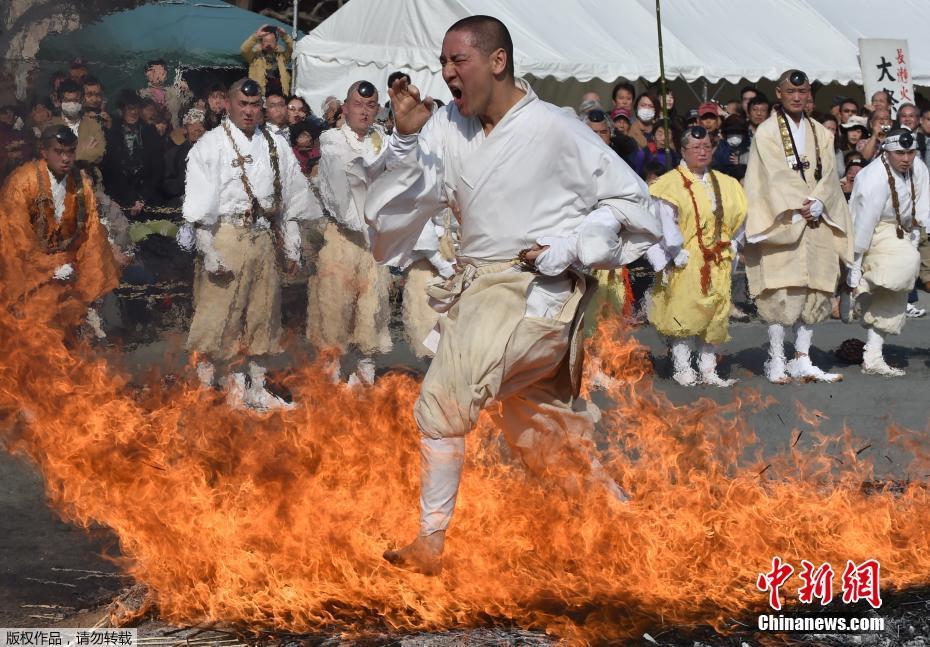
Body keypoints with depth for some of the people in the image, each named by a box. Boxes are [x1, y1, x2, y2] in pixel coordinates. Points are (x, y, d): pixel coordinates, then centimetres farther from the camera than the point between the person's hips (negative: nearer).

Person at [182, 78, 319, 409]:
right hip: (225, 239, -5)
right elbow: (200, 208, -9)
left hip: (264, 239, 5)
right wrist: (209, 254, -15)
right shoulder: (210, 146, -3)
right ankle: (206, 387, 4)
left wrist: (291, 248, 11)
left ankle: (256, 389, 21)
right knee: (219, 316, -5)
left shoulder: (276, 146, 12)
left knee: (263, 314, 11)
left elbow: (291, 199, 14)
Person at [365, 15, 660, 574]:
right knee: (541, 435, 18)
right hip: (478, 288, 7)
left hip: (536, 292, -7)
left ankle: (430, 542, -14)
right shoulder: (448, 127, 4)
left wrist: (568, 249, -13)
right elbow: (409, 198, -3)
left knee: (444, 402, -23)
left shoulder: (556, 130, -10)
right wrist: (408, 137, -17)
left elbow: (630, 200, -2)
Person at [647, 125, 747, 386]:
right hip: (686, 261, -5)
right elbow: (666, 224, -9)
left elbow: (737, 218, 20)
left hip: (718, 262, 5)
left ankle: (708, 369, 8)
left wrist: (730, 247, 10)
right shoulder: (671, 184, -3)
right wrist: (678, 253, -14)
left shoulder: (725, 184, 14)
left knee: (716, 315, 3)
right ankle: (682, 368, -1)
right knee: (685, 312, -7)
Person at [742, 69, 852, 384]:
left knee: (813, 292, 3)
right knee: (783, 292, -9)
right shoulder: (766, 132, 1)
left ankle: (802, 360, 8)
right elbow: (774, 177, -9)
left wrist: (817, 204, -12)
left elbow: (828, 176, 6)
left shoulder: (821, 134, 15)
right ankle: (776, 362, -5)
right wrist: (798, 210, -16)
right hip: (782, 224, -5)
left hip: (816, 223, 5)